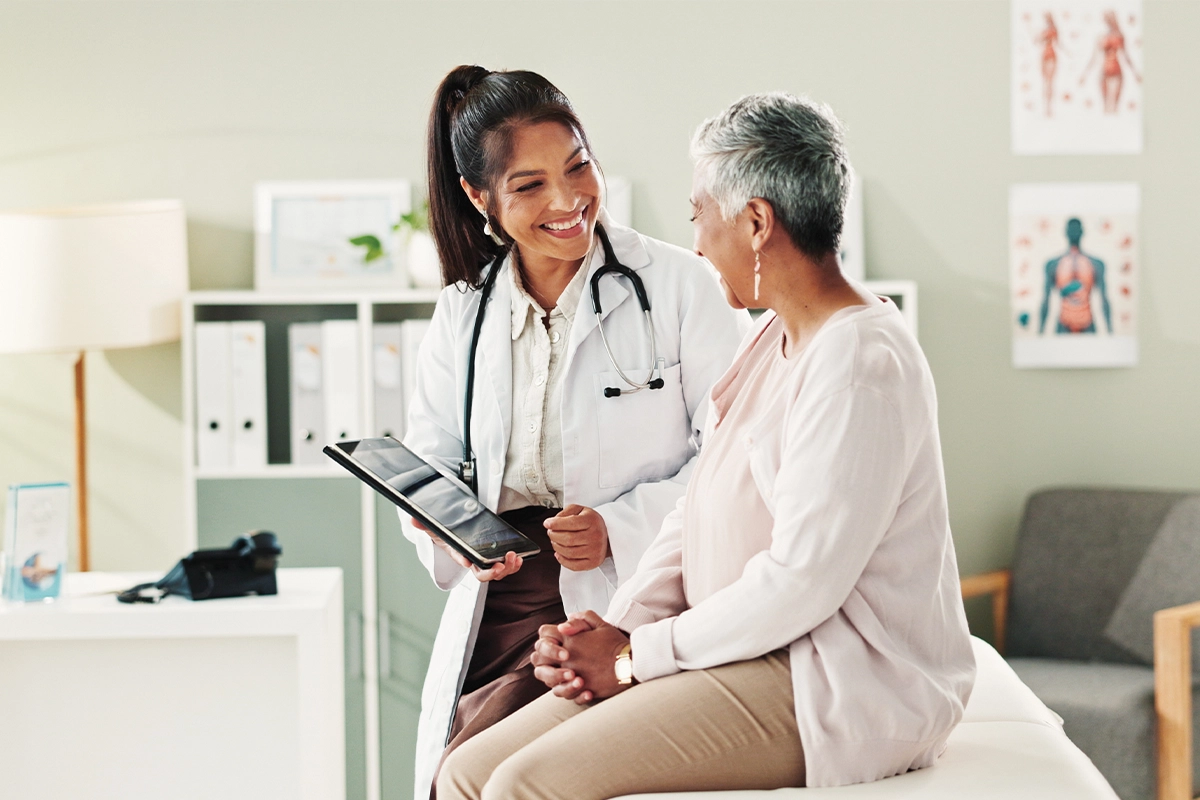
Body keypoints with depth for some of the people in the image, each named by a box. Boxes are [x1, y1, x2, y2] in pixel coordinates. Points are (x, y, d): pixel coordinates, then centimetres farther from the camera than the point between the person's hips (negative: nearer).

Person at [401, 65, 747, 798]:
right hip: (495, 598, 5)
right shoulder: (462, 312, 12)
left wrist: (618, 529, -17)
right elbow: (427, 458, 13)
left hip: (621, 607, -5)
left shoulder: (680, 286, -4)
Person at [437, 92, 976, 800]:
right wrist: (621, 625, -2)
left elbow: (799, 582, -22)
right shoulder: (775, 339, 16)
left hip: (835, 689, -9)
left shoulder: (861, 364, -18)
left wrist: (637, 656, -13)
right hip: (751, 656, 9)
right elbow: (695, 514, 15)